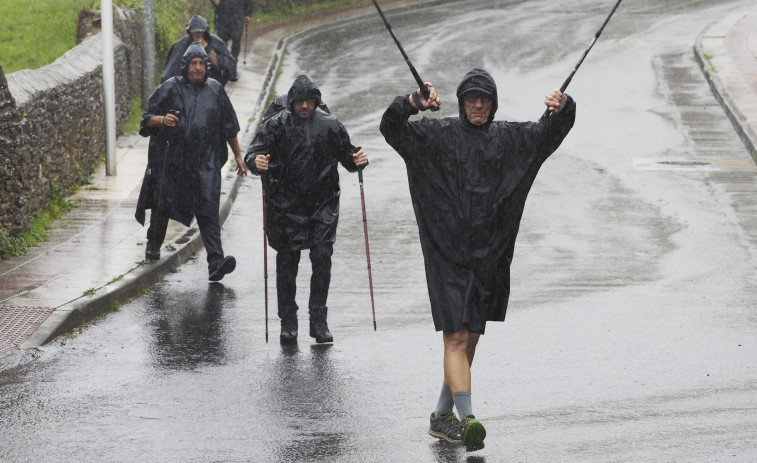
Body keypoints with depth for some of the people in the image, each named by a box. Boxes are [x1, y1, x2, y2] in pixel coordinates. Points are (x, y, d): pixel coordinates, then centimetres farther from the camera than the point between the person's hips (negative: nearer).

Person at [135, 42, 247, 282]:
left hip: (206, 163, 0)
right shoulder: (170, 88, 0)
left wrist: (238, 156, 17)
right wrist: (162, 119, -21)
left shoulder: (215, 90, 8)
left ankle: (216, 262, -21)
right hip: (172, 160, 0)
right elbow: (147, 118, 1)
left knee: (208, 211, -11)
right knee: (163, 205, 13)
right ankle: (153, 244, 40)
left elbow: (230, 127, 16)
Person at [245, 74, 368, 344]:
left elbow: (346, 155, 15)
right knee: (287, 262, 3)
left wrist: (357, 160, -8)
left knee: (322, 258, -5)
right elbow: (253, 153, -8)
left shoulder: (330, 125, 5)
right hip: (286, 207, -1)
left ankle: (319, 321, 3)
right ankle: (288, 322, 13)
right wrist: (256, 162, -31)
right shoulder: (277, 125, -2)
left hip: (323, 205, 1)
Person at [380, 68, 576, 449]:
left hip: (490, 255, 5)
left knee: (471, 337, 12)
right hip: (448, 252, -5)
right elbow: (392, 129, -10)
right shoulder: (439, 135, 0)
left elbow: (551, 130, 6)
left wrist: (562, 108, -16)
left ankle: (442, 416, 26)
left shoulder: (509, 139, 9)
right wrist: (413, 104, -30)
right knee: (456, 337, -13)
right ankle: (466, 418, -24)